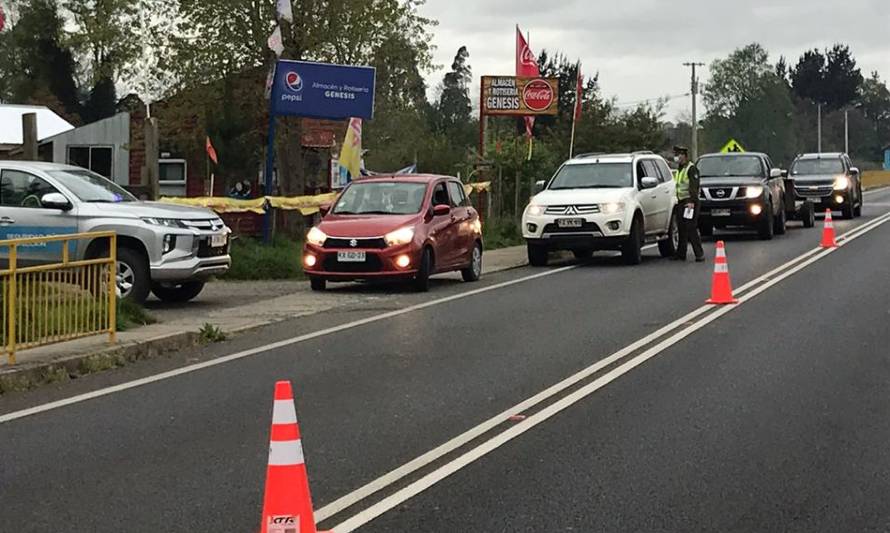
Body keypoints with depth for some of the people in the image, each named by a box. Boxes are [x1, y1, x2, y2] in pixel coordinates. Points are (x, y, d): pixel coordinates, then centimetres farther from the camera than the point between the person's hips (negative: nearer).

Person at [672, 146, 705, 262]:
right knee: (681, 229, 10)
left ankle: (699, 254, -10)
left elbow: (694, 186, -18)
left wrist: (692, 201, -25)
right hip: (681, 202, 9)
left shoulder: (691, 168, -9)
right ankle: (681, 254, 15)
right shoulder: (679, 169, 19)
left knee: (691, 229, -12)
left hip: (689, 202, -9)